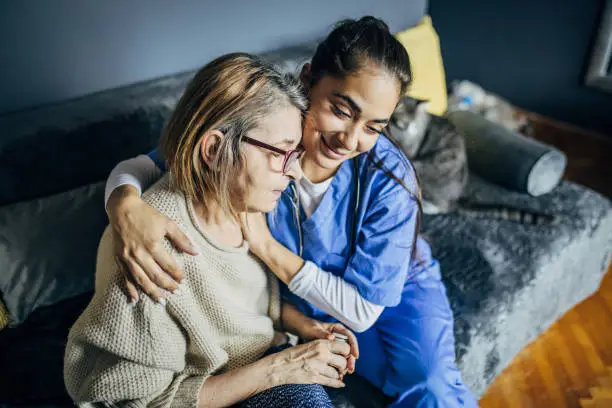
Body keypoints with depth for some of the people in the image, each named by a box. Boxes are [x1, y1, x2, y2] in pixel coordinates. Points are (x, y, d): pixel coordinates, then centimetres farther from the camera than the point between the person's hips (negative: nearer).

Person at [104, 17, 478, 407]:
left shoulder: (390, 179, -30)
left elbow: (362, 309, -26)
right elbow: (139, 167, -18)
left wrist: (267, 246, -35)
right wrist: (126, 206, -44)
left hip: (396, 290, -1)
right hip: (303, 304, 1)